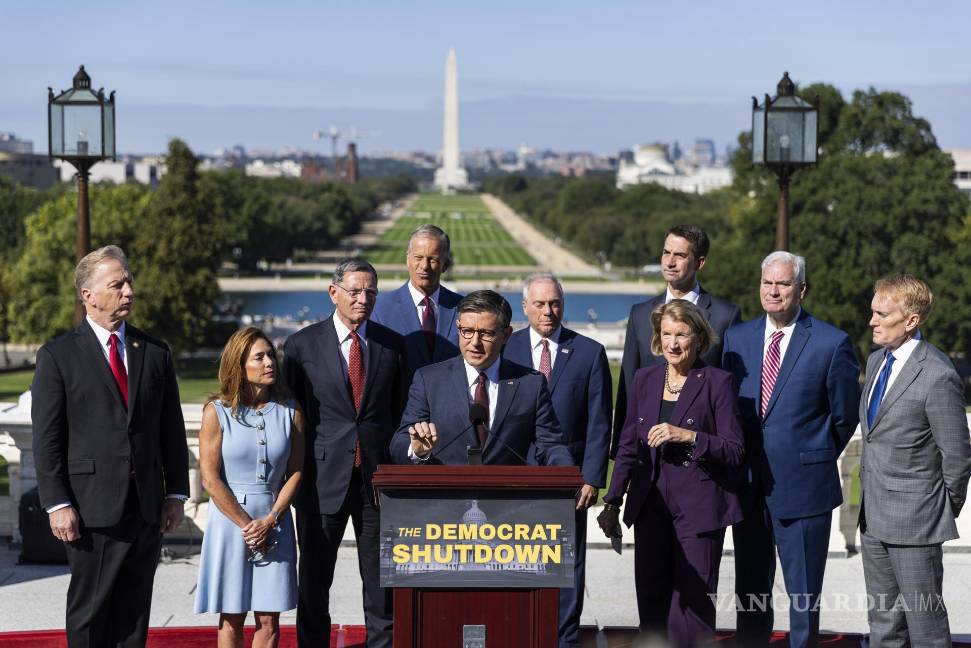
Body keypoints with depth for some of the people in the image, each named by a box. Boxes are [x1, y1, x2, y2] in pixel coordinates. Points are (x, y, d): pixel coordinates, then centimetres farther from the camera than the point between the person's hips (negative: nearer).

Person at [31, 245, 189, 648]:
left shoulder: (155, 353, 10)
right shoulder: (58, 356, -2)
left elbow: (172, 430, 12)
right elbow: (46, 439, -5)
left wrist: (176, 494, 6)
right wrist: (57, 504, -11)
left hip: (148, 508, 4)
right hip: (92, 509, -4)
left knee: (135, 615, 10)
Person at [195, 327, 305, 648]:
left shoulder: (290, 413, 3)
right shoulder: (217, 412, -4)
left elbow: (295, 473, 3)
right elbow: (210, 478, -7)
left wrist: (270, 520, -10)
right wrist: (246, 524, -11)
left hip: (275, 522, 2)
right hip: (230, 519, -2)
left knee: (269, 619, 2)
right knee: (232, 618, 4)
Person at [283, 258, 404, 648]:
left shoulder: (393, 345, 6)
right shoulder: (302, 344, 1)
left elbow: (400, 410, 11)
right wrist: (296, 472, 3)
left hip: (378, 476, 1)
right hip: (323, 479, -1)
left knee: (382, 583, 6)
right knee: (314, 581, 7)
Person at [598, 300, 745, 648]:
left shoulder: (718, 382, -4)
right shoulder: (644, 379, 10)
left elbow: (735, 450, -6)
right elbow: (628, 446, 15)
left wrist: (688, 436, -19)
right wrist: (612, 503, 12)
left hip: (699, 508, -4)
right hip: (651, 507, 5)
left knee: (692, 602, -5)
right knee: (651, 601, 7)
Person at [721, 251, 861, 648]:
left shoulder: (831, 343, -7)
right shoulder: (736, 338, 6)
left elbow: (845, 415, 2)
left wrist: (816, 460, 8)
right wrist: (739, 463, 11)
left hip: (802, 486, -4)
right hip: (748, 487, 4)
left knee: (804, 596, 5)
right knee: (750, 593, 12)